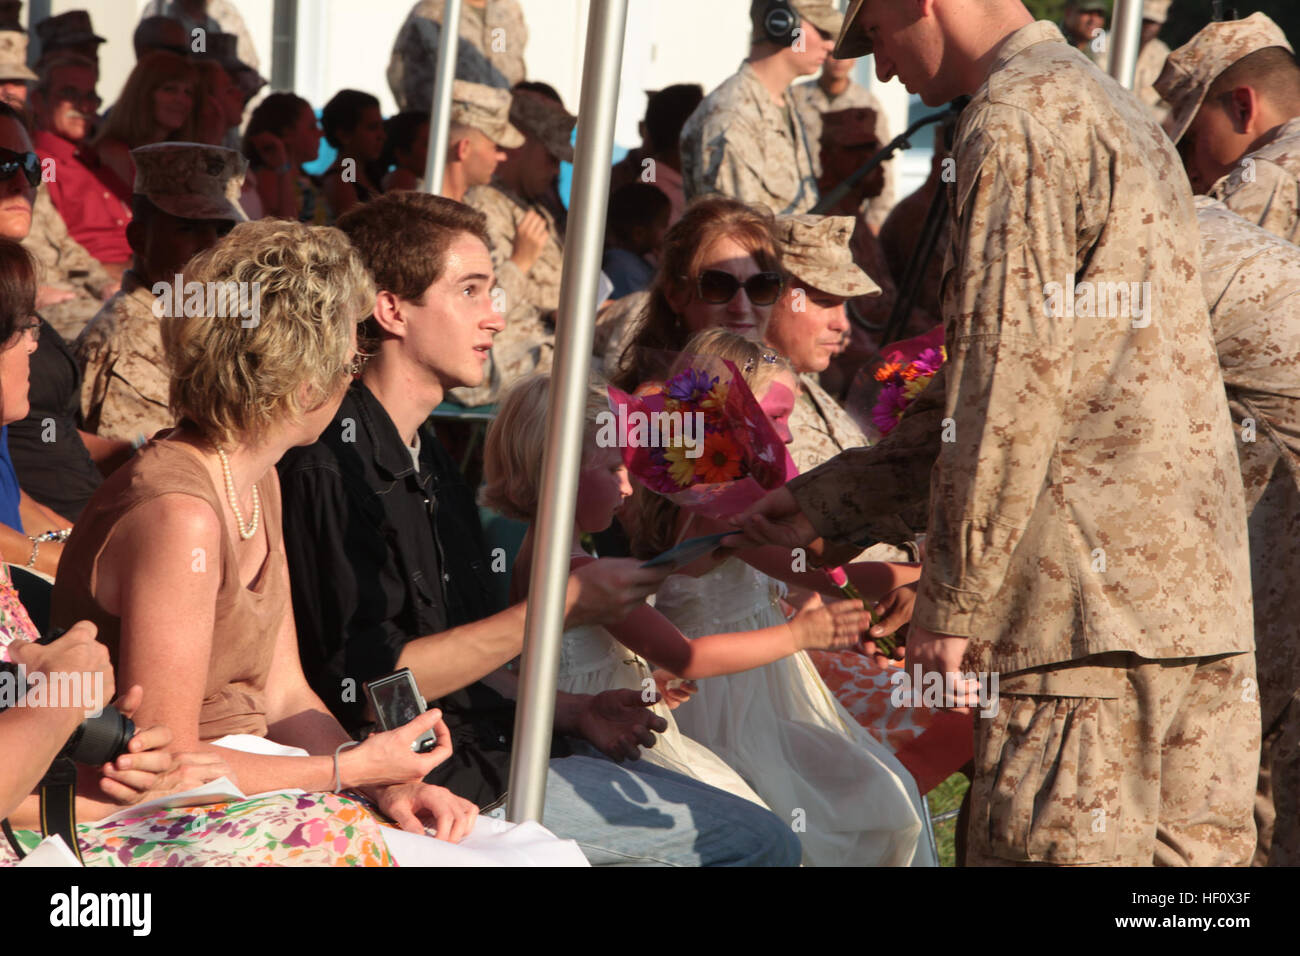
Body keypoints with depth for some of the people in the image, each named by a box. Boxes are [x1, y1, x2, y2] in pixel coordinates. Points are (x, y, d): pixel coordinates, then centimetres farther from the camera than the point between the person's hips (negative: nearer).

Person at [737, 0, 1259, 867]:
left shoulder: (1019, 120, -8)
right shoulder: (1114, 112, 22)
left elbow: (1016, 385, -15)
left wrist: (954, 601, -11)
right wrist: (830, 502, 26)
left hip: (1092, 603, -9)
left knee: (1056, 850, -6)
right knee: (1192, 851, 9)